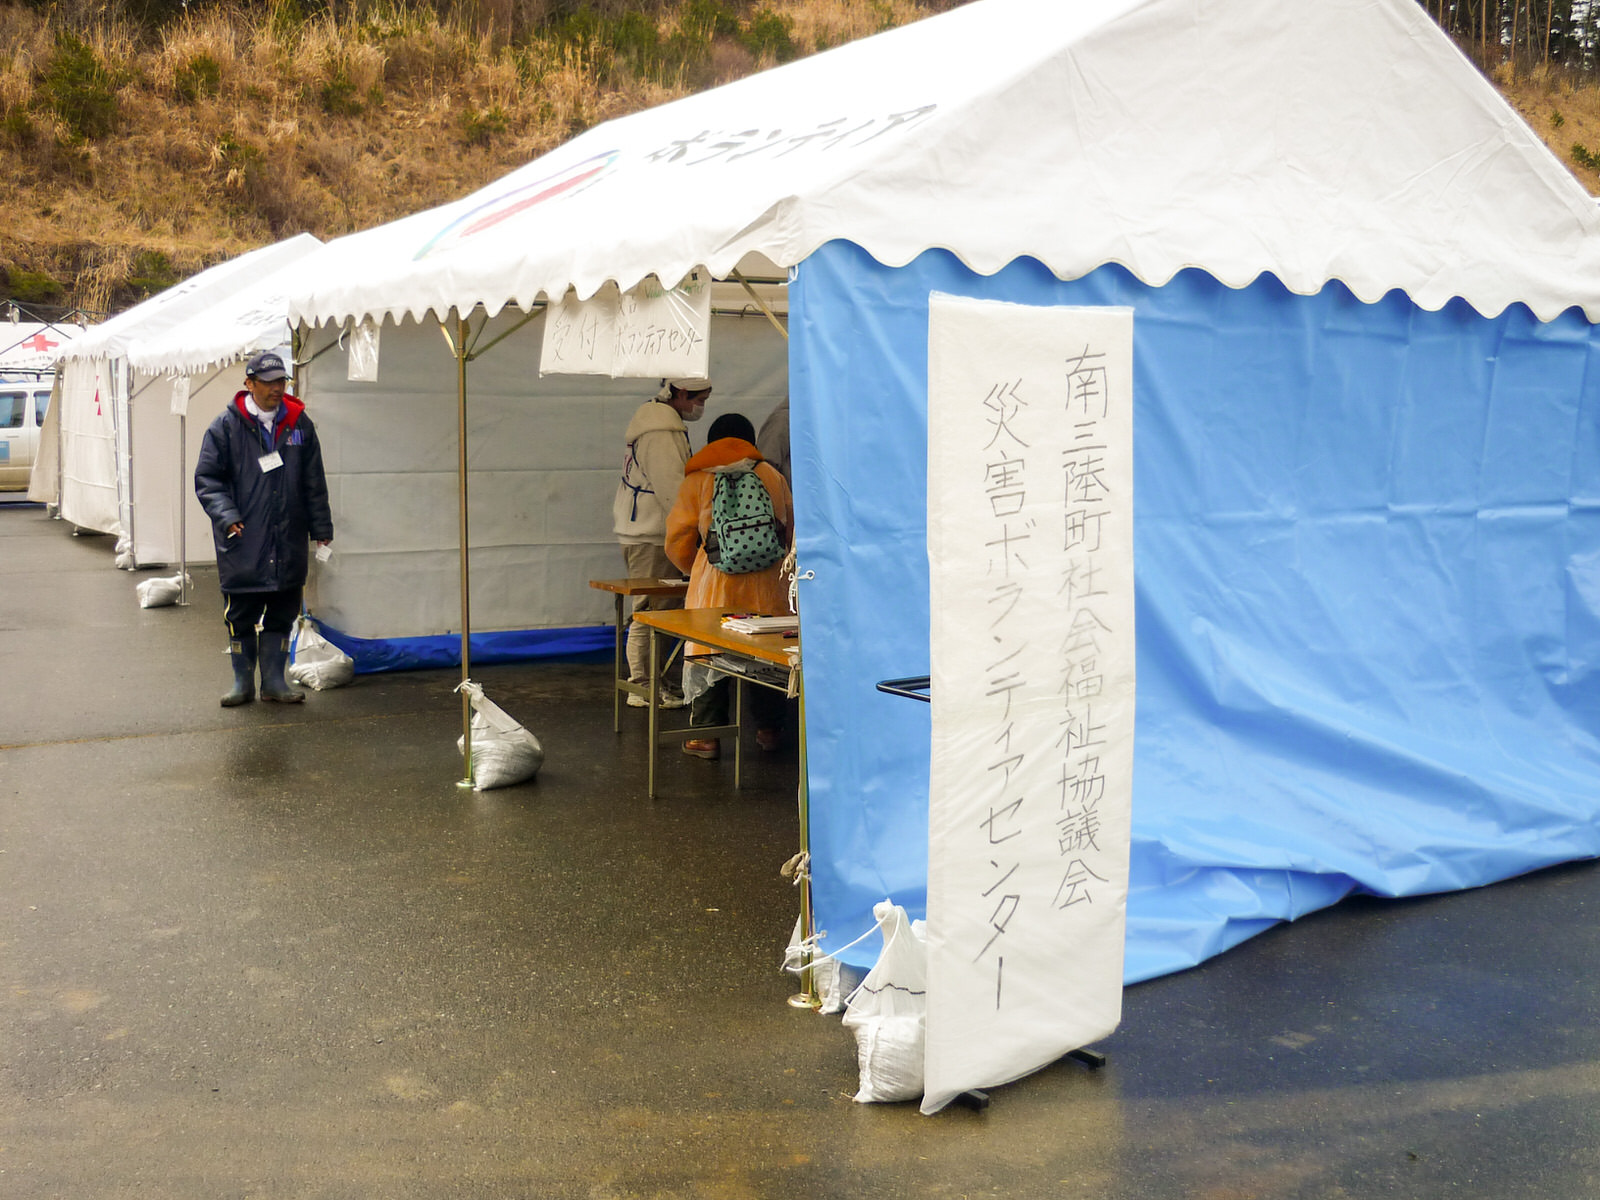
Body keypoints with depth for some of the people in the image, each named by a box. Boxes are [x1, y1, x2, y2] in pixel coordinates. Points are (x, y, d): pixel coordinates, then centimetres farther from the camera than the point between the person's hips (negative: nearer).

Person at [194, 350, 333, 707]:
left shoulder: (299, 424, 9)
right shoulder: (226, 426, -1)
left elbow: (315, 482, 14)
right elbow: (207, 479, -1)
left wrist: (321, 527, 11)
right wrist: (227, 515, -15)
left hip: (289, 541, 3)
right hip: (242, 543, -3)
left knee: (282, 613, 8)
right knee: (240, 615, 4)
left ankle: (274, 680, 19)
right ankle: (243, 681, 18)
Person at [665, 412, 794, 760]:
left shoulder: (697, 481, 2)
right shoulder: (772, 476, 8)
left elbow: (677, 541, 4)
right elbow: (791, 531, 14)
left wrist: (698, 569, 22)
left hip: (715, 586, -2)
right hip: (767, 585, 2)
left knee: (707, 653, 8)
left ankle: (706, 734, 9)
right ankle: (769, 729, 23)